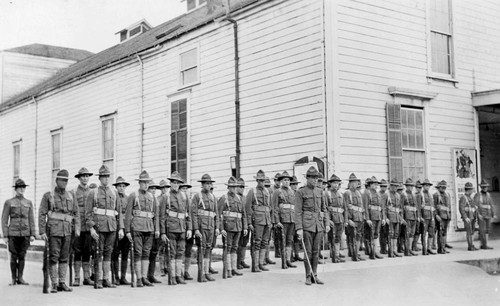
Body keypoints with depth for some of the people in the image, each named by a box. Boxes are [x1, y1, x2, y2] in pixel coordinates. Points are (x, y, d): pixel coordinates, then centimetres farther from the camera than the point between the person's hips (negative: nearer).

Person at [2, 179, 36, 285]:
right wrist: (5, 236, -4)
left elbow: (31, 220, 9)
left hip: (25, 234, 2)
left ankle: (20, 278, 9)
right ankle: (13, 279, 10)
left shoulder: (28, 203, 10)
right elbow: (4, 220, 1)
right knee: (14, 256, 1)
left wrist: (32, 234, 1)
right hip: (13, 233, -2)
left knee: (22, 256, 3)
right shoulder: (9, 202, 3)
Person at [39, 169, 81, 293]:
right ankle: (54, 285, 1)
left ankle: (62, 283, 12)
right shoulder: (48, 196, 1)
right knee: (53, 258, -4)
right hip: (53, 231, -4)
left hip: (67, 231, 4)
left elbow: (76, 213, 12)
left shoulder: (70, 196, 12)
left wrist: (77, 228, 1)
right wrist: (42, 232, -10)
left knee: (64, 258, 6)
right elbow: (42, 214, -3)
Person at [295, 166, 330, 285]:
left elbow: (324, 209, 16)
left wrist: (327, 224, 7)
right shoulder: (300, 192, -4)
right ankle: (308, 276, 8)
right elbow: (298, 212, -7)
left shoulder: (320, 192, 12)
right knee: (308, 251, -1)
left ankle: (314, 275, 14)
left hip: (319, 225, 5)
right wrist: (299, 228, -14)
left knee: (316, 251, 7)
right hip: (307, 225, -5)